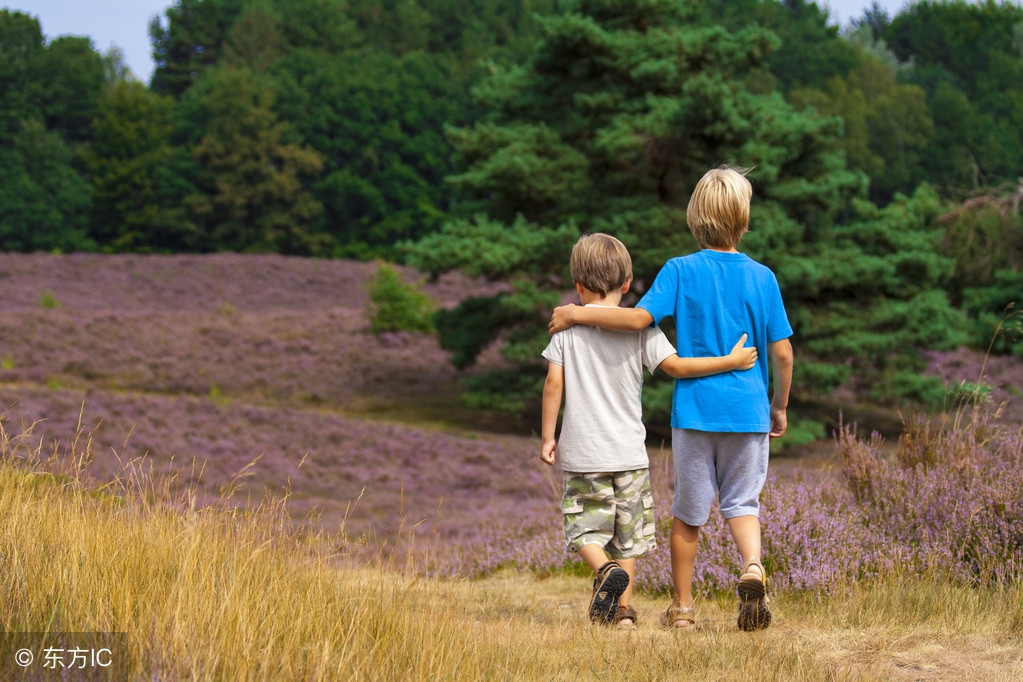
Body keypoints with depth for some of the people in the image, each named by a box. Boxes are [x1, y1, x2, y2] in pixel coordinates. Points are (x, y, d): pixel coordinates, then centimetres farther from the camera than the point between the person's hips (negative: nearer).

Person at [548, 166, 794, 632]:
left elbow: (640, 317, -18)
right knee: (741, 502, 13)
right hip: (748, 410, 1)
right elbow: (782, 353, 0)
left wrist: (576, 314, -7)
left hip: (695, 411, -1)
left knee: (688, 512, 11)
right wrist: (780, 407, 14)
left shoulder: (681, 271, -5)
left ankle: (682, 607, 20)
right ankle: (752, 565, -16)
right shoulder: (762, 278, 0)